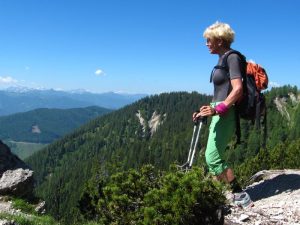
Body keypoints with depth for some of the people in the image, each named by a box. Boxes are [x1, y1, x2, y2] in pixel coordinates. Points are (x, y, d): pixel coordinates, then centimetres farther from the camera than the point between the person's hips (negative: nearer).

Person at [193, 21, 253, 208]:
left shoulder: (232, 57, -11)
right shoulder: (222, 59, 17)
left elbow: (238, 89, -22)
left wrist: (218, 109, -28)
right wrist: (209, 109, 19)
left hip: (226, 114, -10)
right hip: (220, 113, 10)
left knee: (213, 158, -11)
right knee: (214, 157, 10)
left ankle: (240, 195, -2)